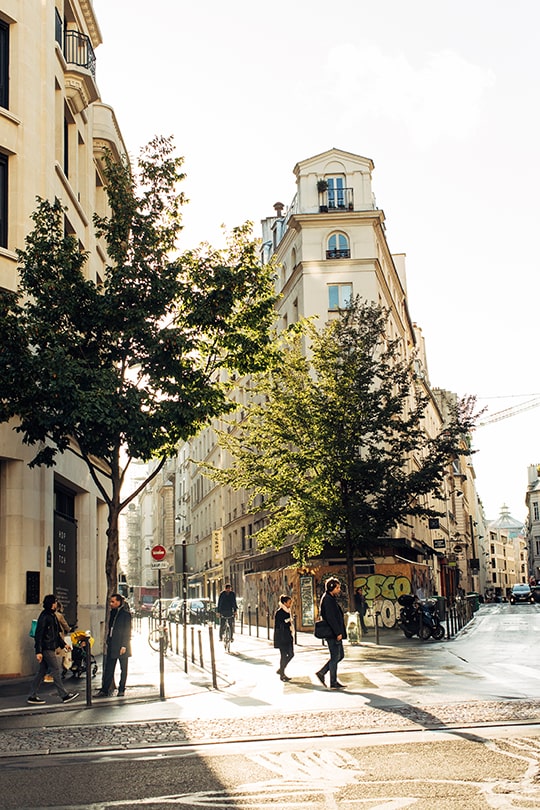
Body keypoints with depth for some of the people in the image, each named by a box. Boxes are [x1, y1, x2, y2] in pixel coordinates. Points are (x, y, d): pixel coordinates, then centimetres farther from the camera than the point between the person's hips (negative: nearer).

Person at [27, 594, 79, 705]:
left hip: (50, 648, 10)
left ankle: (32, 696, 14)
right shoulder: (44, 616, -16)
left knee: (42, 672, 11)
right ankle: (64, 695, 1)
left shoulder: (52, 616, 15)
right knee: (57, 671, -4)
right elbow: (38, 634, -19)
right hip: (47, 649, -10)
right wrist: (38, 651, -22)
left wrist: (63, 644, 22)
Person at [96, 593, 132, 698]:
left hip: (121, 646, -6)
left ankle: (121, 690, 14)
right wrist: (108, 642, 11)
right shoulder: (112, 612, 12)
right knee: (108, 669, 4)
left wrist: (124, 646, -16)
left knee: (123, 669, 6)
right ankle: (104, 690, 6)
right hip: (112, 645, 6)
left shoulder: (125, 613, -10)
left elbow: (127, 631, -12)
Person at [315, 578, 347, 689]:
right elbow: (331, 618, -21)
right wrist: (338, 633, -22)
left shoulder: (332, 599, 18)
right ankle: (333, 683, 4)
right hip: (332, 633, -10)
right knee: (335, 657, -4)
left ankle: (321, 673, 17)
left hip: (335, 633, 10)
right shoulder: (327, 599, -15)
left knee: (340, 655, 14)